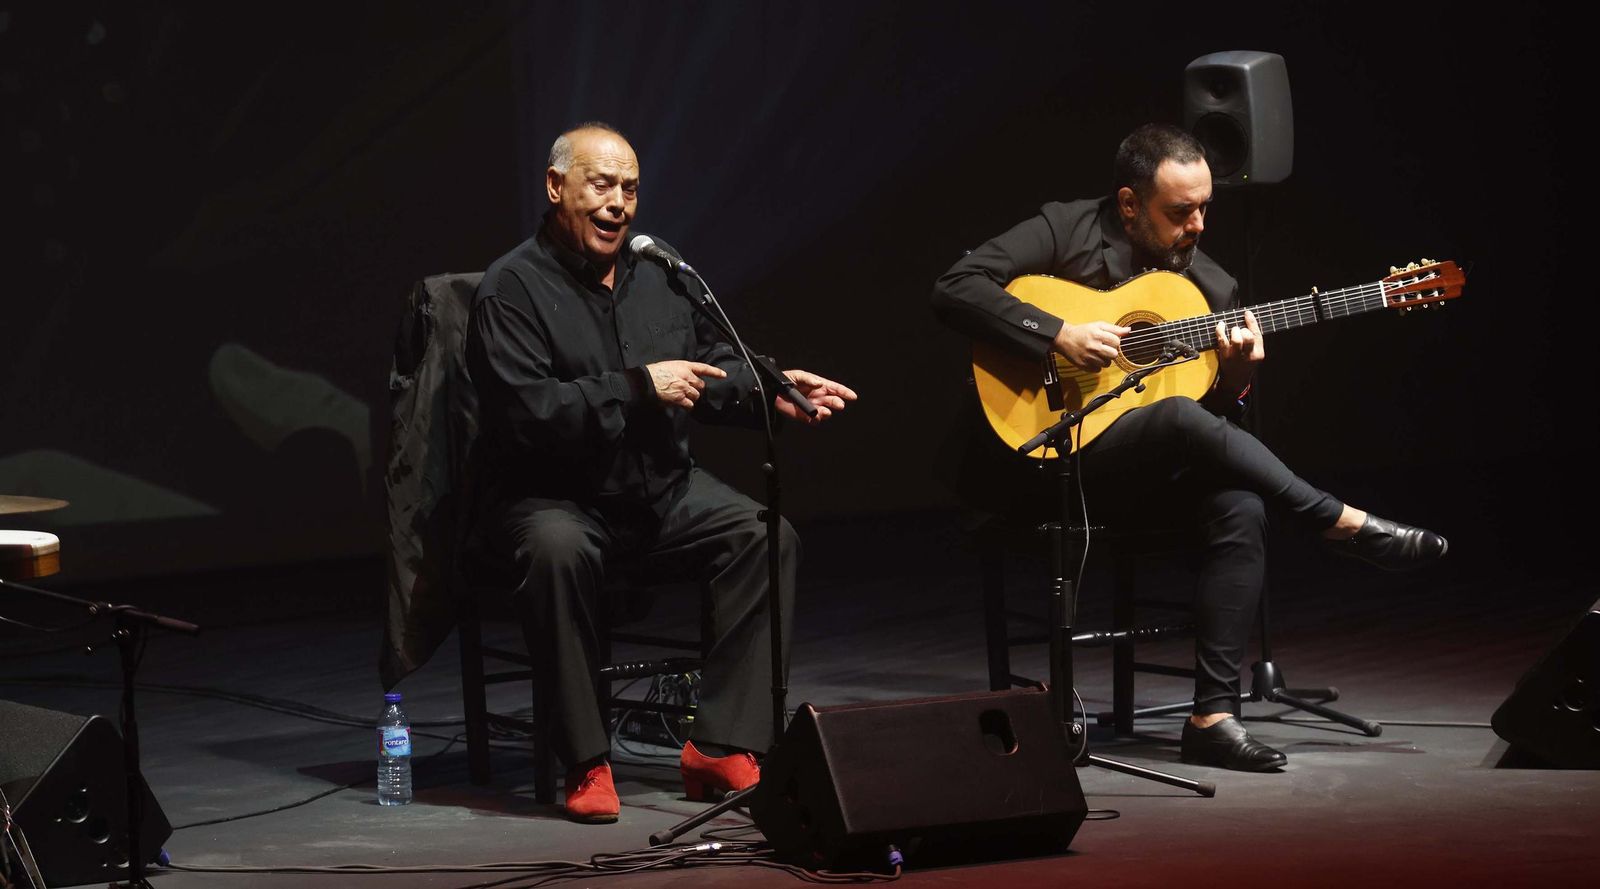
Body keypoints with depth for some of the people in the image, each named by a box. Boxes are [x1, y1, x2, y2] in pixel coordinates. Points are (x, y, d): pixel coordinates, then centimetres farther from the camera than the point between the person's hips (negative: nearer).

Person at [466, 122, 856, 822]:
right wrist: (639, 389, -23)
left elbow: (715, 371, 20)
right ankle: (585, 764, -27)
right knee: (557, 549, -39)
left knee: (767, 535, -17)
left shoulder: (659, 274, 11)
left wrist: (769, 390, -1)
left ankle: (721, 748, -16)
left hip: (661, 488, 6)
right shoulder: (513, 287, -10)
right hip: (553, 495, -6)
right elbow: (526, 411, -22)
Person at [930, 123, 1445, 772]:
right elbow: (954, 289, -13)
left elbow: (1219, 419, 13)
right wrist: (1060, 335, -21)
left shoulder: (1213, 288, 12)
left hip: (1154, 470, 5)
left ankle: (1213, 715, -27)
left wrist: (1234, 378, -10)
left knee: (1242, 507, -27)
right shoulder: (1065, 232, -2)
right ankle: (1340, 524, -20)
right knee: (1182, 418, -33)